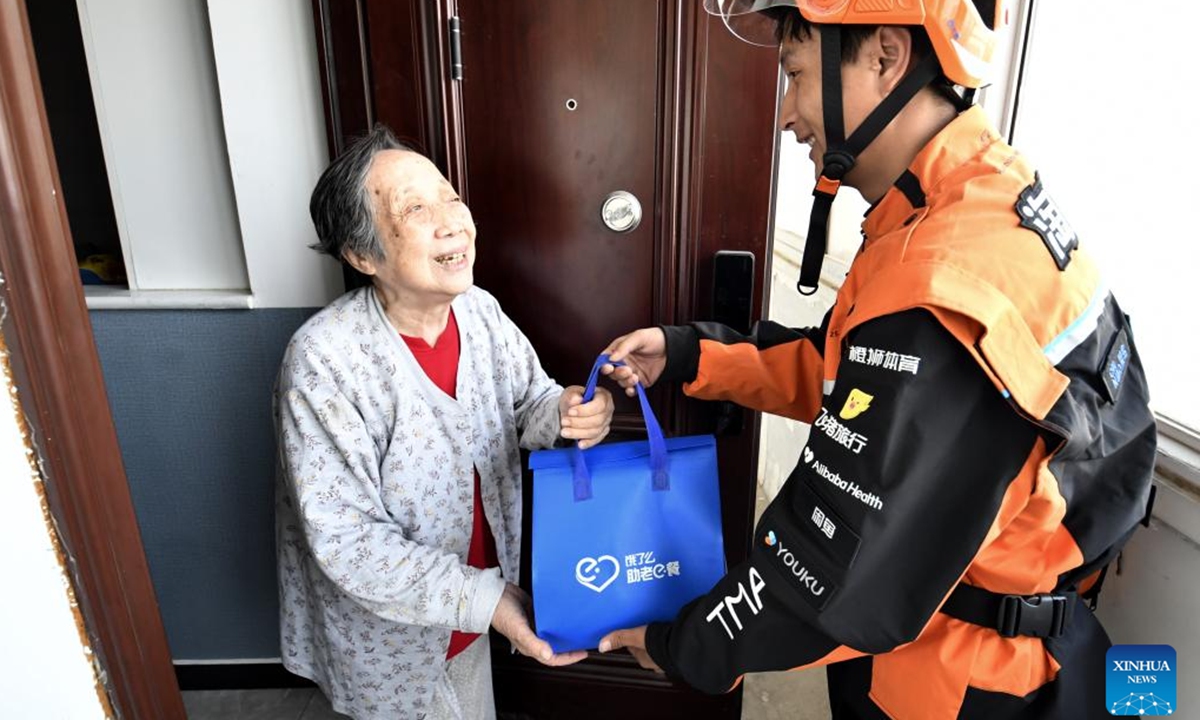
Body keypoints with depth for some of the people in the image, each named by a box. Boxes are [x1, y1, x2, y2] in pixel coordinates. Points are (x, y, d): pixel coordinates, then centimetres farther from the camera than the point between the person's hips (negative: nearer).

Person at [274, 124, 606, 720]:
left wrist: (564, 414, -26)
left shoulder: (479, 310, -12)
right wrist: (484, 600, -29)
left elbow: (528, 400, -2)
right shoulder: (324, 362, -29)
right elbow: (348, 542, -26)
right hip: (389, 633, -5)